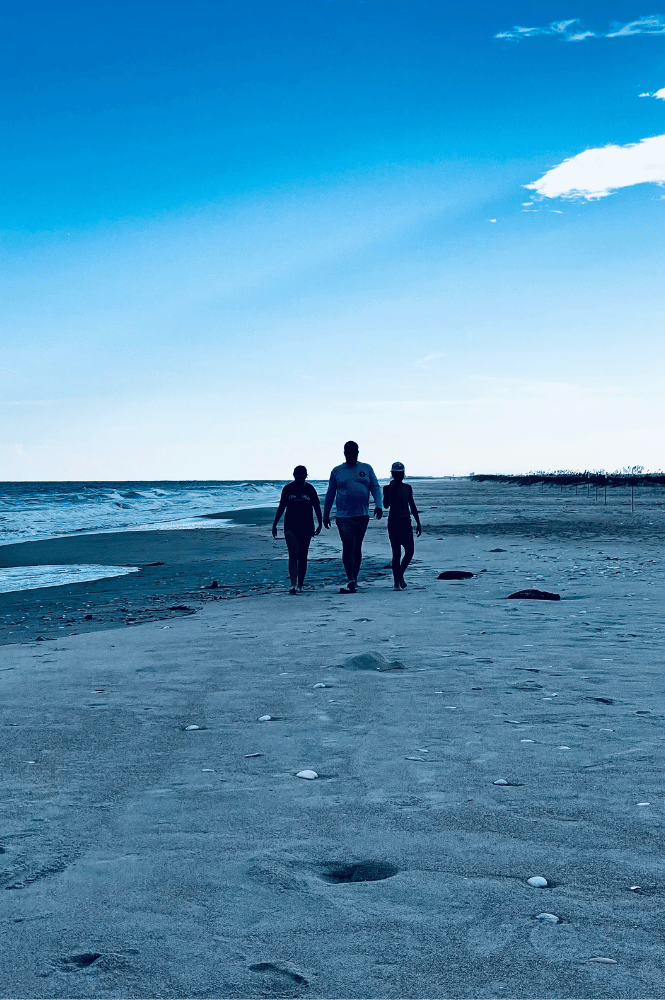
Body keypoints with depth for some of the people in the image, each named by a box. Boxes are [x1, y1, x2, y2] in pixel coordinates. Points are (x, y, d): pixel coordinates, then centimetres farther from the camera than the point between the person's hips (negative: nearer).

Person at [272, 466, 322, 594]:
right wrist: (274, 524, 9)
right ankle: (293, 584, -16)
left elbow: (317, 507, 8)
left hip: (306, 527, 1)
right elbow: (281, 507, 9)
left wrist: (320, 524, 1)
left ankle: (300, 585, 13)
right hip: (291, 527, -1)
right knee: (293, 555, -11)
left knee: (302, 557, 5)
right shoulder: (288, 489, 3)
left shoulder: (310, 489, 3)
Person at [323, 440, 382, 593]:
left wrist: (378, 505, -12)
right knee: (347, 547, -12)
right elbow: (330, 494, 13)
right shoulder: (337, 471, 9)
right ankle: (350, 580, -17)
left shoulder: (366, 469, 10)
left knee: (357, 547, 10)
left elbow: (375, 488, 5)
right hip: (343, 516, -1)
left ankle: (355, 578, 21)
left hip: (362, 515, 1)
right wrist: (326, 515, 12)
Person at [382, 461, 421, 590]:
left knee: (410, 551, -1)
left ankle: (400, 575, 22)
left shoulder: (407, 487, 10)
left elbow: (412, 506, 16)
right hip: (393, 522, -4)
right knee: (396, 553, -6)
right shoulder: (388, 488, -2)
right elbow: (386, 505, -14)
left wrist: (418, 523, 15)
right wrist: (391, 489, -20)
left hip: (406, 522, 4)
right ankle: (397, 582, 0)